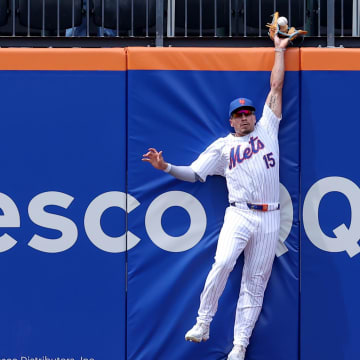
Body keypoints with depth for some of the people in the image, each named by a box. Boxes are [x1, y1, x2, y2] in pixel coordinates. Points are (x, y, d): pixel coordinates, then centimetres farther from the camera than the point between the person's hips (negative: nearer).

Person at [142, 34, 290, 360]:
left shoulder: (267, 128, 14)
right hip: (239, 214, -1)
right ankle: (203, 323, -12)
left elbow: (276, 87, 15)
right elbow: (194, 173, 12)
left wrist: (280, 50, 17)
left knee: (255, 283, 1)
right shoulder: (223, 146, 14)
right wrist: (166, 167, -3)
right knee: (223, 263, -25)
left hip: (269, 219, 1)